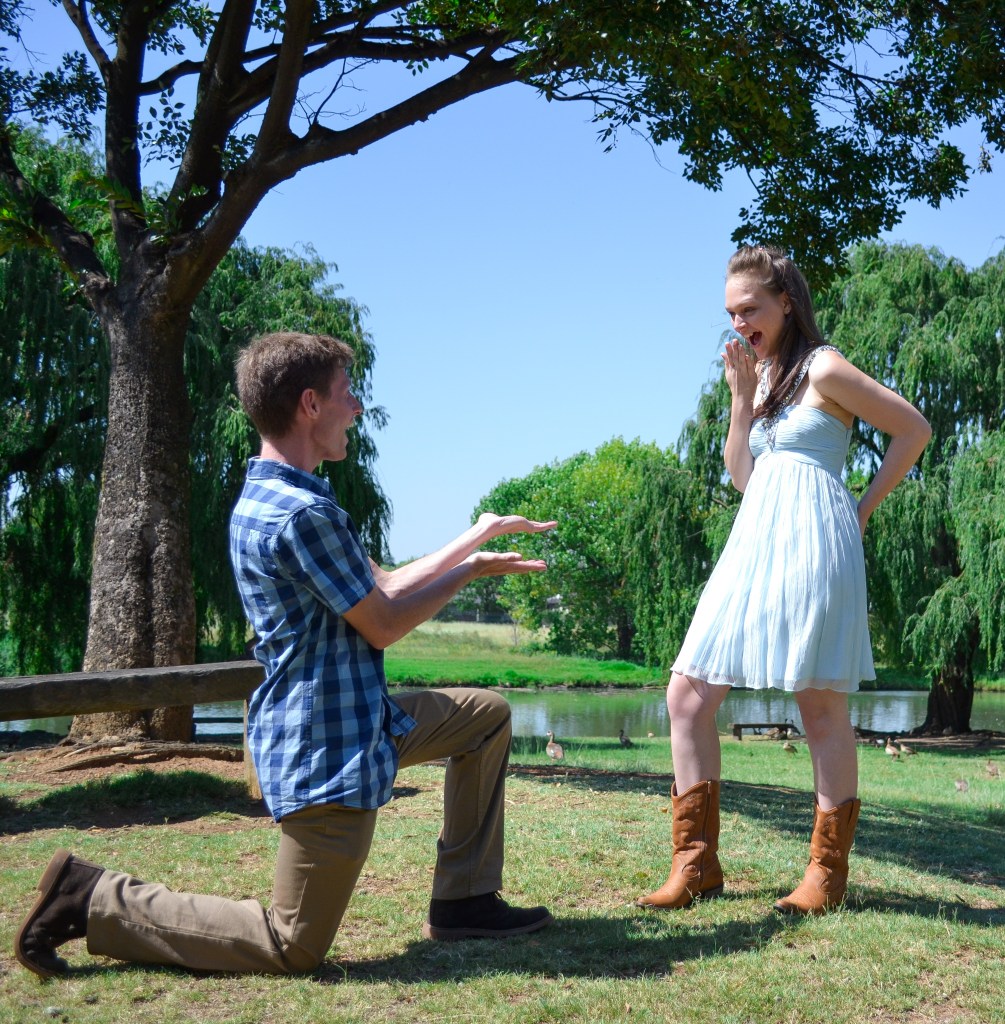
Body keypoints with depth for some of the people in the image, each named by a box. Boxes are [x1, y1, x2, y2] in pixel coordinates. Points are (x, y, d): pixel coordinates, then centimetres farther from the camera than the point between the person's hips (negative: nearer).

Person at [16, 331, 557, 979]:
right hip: (329, 751, -10)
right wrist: (473, 568, -3)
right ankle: (94, 901, 4)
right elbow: (383, 625, -16)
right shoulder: (302, 512, -24)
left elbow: (385, 586, 13)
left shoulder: (268, 498, 10)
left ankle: (465, 901, 21)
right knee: (294, 948, -1)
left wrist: (480, 534, 14)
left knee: (487, 714, 20)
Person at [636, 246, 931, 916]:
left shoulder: (823, 369, -3)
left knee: (822, 707, -2)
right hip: (754, 543, 8)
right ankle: (697, 866, 4)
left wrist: (864, 509, 1)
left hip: (811, 540, -8)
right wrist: (741, 395, 5)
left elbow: (915, 429, -2)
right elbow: (741, 475, 13)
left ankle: (828, 872, 8)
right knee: (687, 697, -1)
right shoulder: (764, 375, 20)